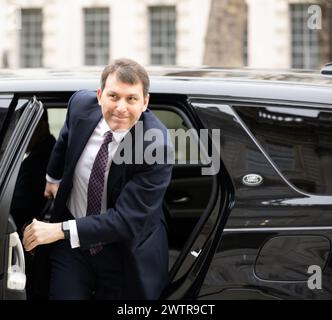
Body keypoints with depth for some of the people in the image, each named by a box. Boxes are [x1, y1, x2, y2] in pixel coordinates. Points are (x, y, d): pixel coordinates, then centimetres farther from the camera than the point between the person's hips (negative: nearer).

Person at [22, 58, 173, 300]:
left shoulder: (158, 147, -27)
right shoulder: (82, 104, -12)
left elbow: (126, 220, -27)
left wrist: (60, 230, -30)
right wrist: (54, 177, 25)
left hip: (127, 254, -3)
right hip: (71, 244, 3)